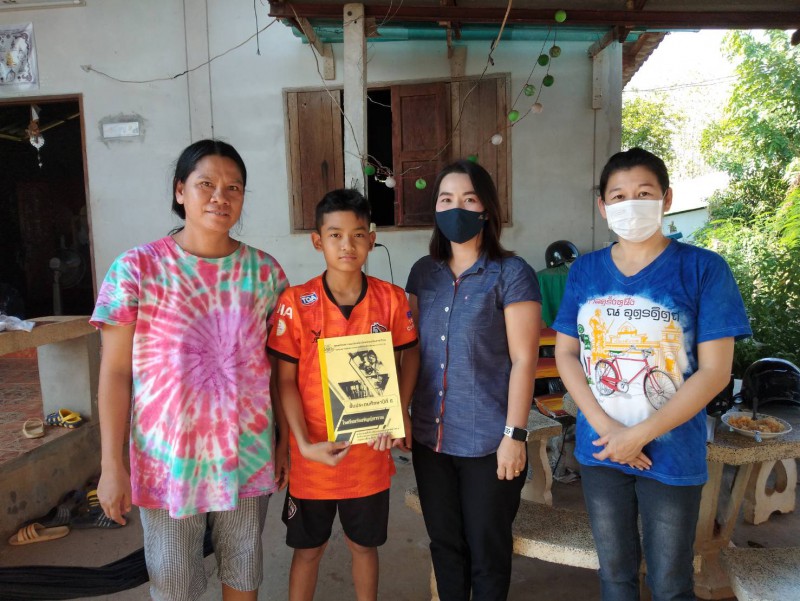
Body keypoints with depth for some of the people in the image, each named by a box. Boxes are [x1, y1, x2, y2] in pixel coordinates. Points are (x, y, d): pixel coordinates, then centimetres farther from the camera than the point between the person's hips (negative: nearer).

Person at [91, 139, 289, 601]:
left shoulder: (265, 270, -2)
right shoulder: (136, 269, -9)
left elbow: (280, 365, 3)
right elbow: (115, 373, -6)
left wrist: (286, 438, 4)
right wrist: (112, 465, -6)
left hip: (249, 451, 2)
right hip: (167, 456, -1)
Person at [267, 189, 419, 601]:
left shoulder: (391, 299, -7)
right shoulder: (295, 303, -12)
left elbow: (408, 356, 4)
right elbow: (286, 380, -8)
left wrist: (401, 412, -10)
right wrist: (305, 443, -16)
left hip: (371, 453, 1)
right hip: (313, 455, -1)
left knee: (364, 545, 21)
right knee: (308, 549, 18)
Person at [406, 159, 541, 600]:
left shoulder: (512, 274, -9)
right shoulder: (423, 272, 6)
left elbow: (523, 360, -11)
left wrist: (514, 434, -14)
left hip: (488, 441, -4)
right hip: (429, 437, 5)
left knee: (488, 549, 13)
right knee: (444, 543, 20)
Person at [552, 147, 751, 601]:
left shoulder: (703, 269, -9)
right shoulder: (585, 271, 1)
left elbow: (715, 370, -12)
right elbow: (565, 352, 0)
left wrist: (639, 434, -16)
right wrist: (604, 426, -13)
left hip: (672, 454, -3)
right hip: (599, 450, 3)